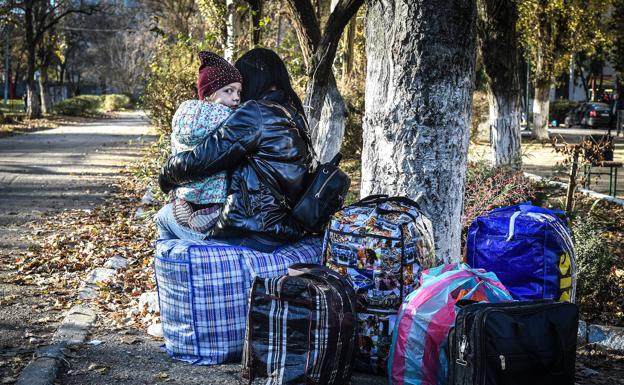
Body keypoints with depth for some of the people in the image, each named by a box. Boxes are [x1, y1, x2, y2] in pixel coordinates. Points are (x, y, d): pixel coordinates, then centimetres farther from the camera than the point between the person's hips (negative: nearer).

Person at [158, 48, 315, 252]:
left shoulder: (256, 113, -15)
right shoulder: (294, 115, 11)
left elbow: (199, 160, -16)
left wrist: (167, 174, 4)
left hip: (251, 234, -9)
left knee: (166, 214, 11)